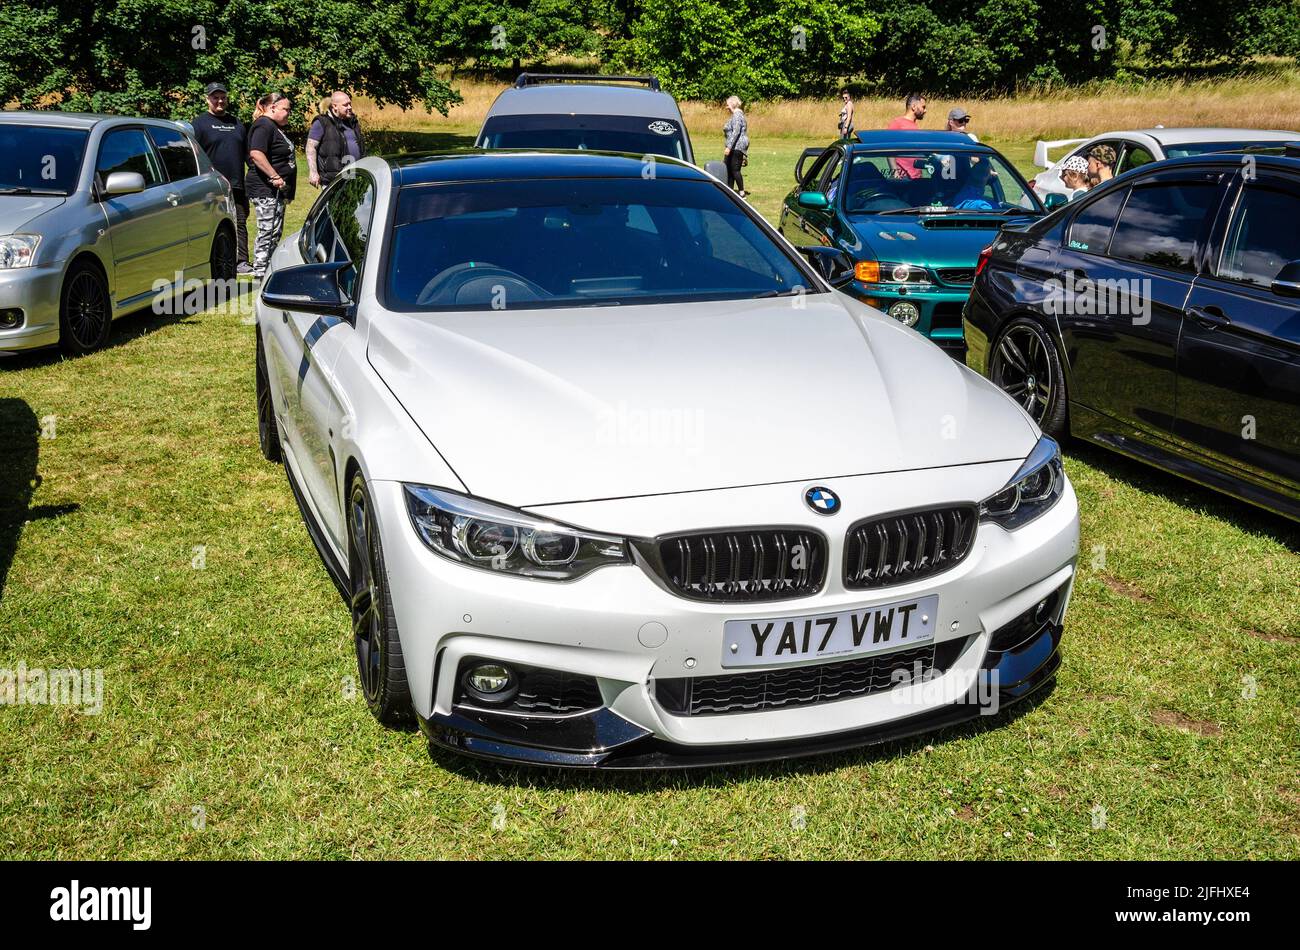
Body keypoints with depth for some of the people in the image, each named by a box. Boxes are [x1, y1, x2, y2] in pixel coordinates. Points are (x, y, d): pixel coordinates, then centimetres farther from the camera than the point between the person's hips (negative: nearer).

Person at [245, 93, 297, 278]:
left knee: (276, 232, 13)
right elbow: (256, 154, -27)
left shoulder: (276, 127, 20)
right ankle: (260, 272, -7)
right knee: (267, 230, -10)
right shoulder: (264, 126, -14)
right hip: (265, 189, -11)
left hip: (277, 190, 11)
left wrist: (287, 192, 25)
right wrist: (275, 176, -26)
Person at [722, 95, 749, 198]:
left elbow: (736, 132, -23)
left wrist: (729, 147, -27)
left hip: (737, 146, -11)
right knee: (728, 169, 10)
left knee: (735, 169, -8)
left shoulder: (737, 115, -13)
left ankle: (742, 193, -4)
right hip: (734, 147, 11)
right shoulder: (736, 115, 19)